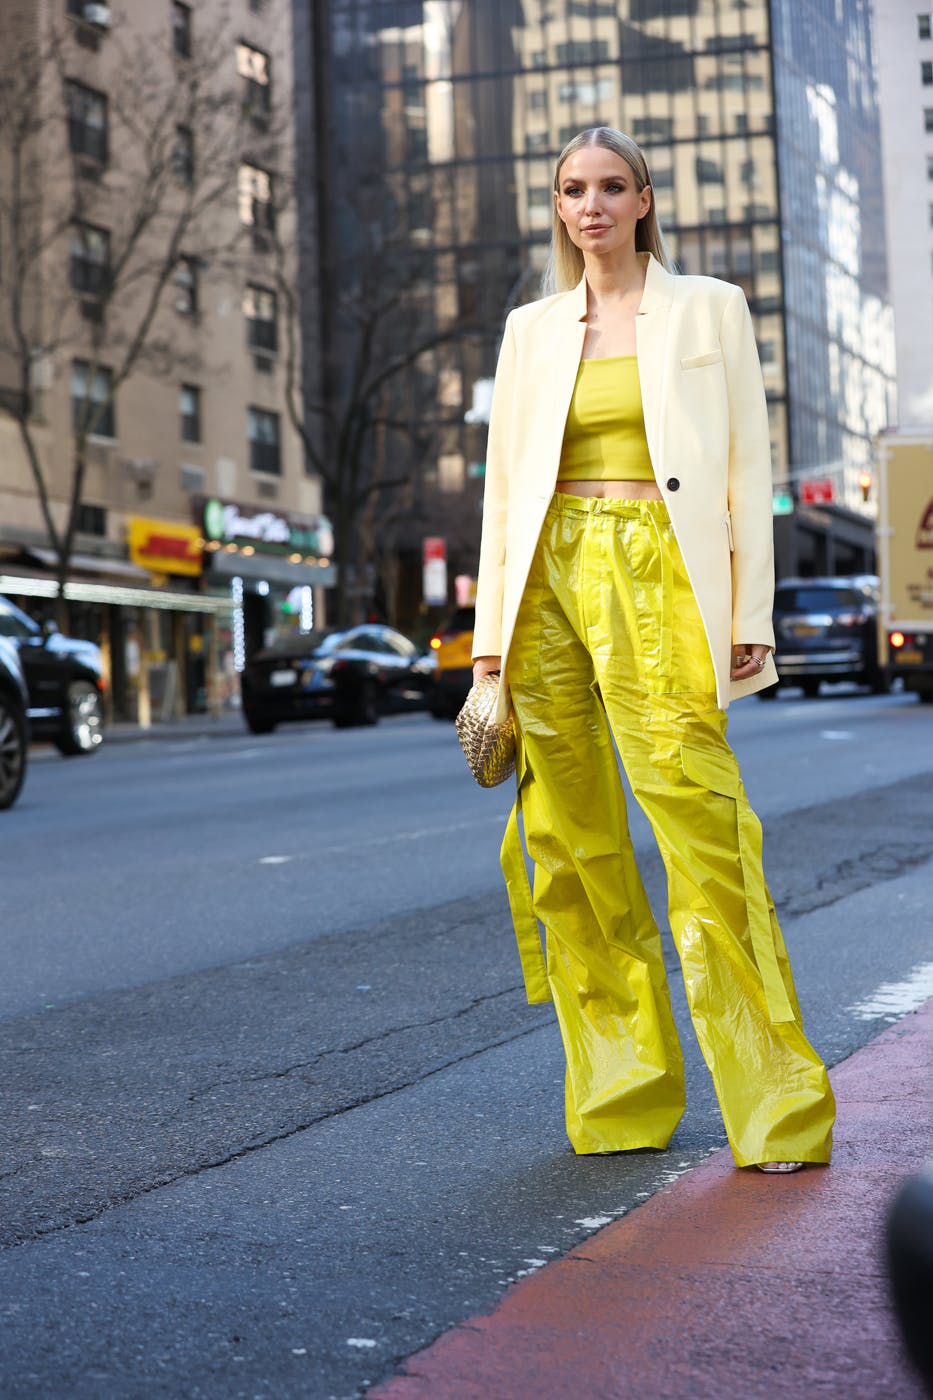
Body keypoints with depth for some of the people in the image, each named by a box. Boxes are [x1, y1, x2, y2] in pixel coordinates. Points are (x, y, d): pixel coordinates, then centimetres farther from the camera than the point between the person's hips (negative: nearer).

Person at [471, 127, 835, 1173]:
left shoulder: (708, 309, 9)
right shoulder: (531, 329, 17)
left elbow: (747, 467, 4)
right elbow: (504, 482, 15)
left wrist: (750, 616, -4)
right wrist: (493, 634, 8)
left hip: (654, 575, -3)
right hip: (549, 576, 4)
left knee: (702, 824, -14)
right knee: (570, 838, 2)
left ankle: (775, 1103, -6)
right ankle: (622, 1093, 13)